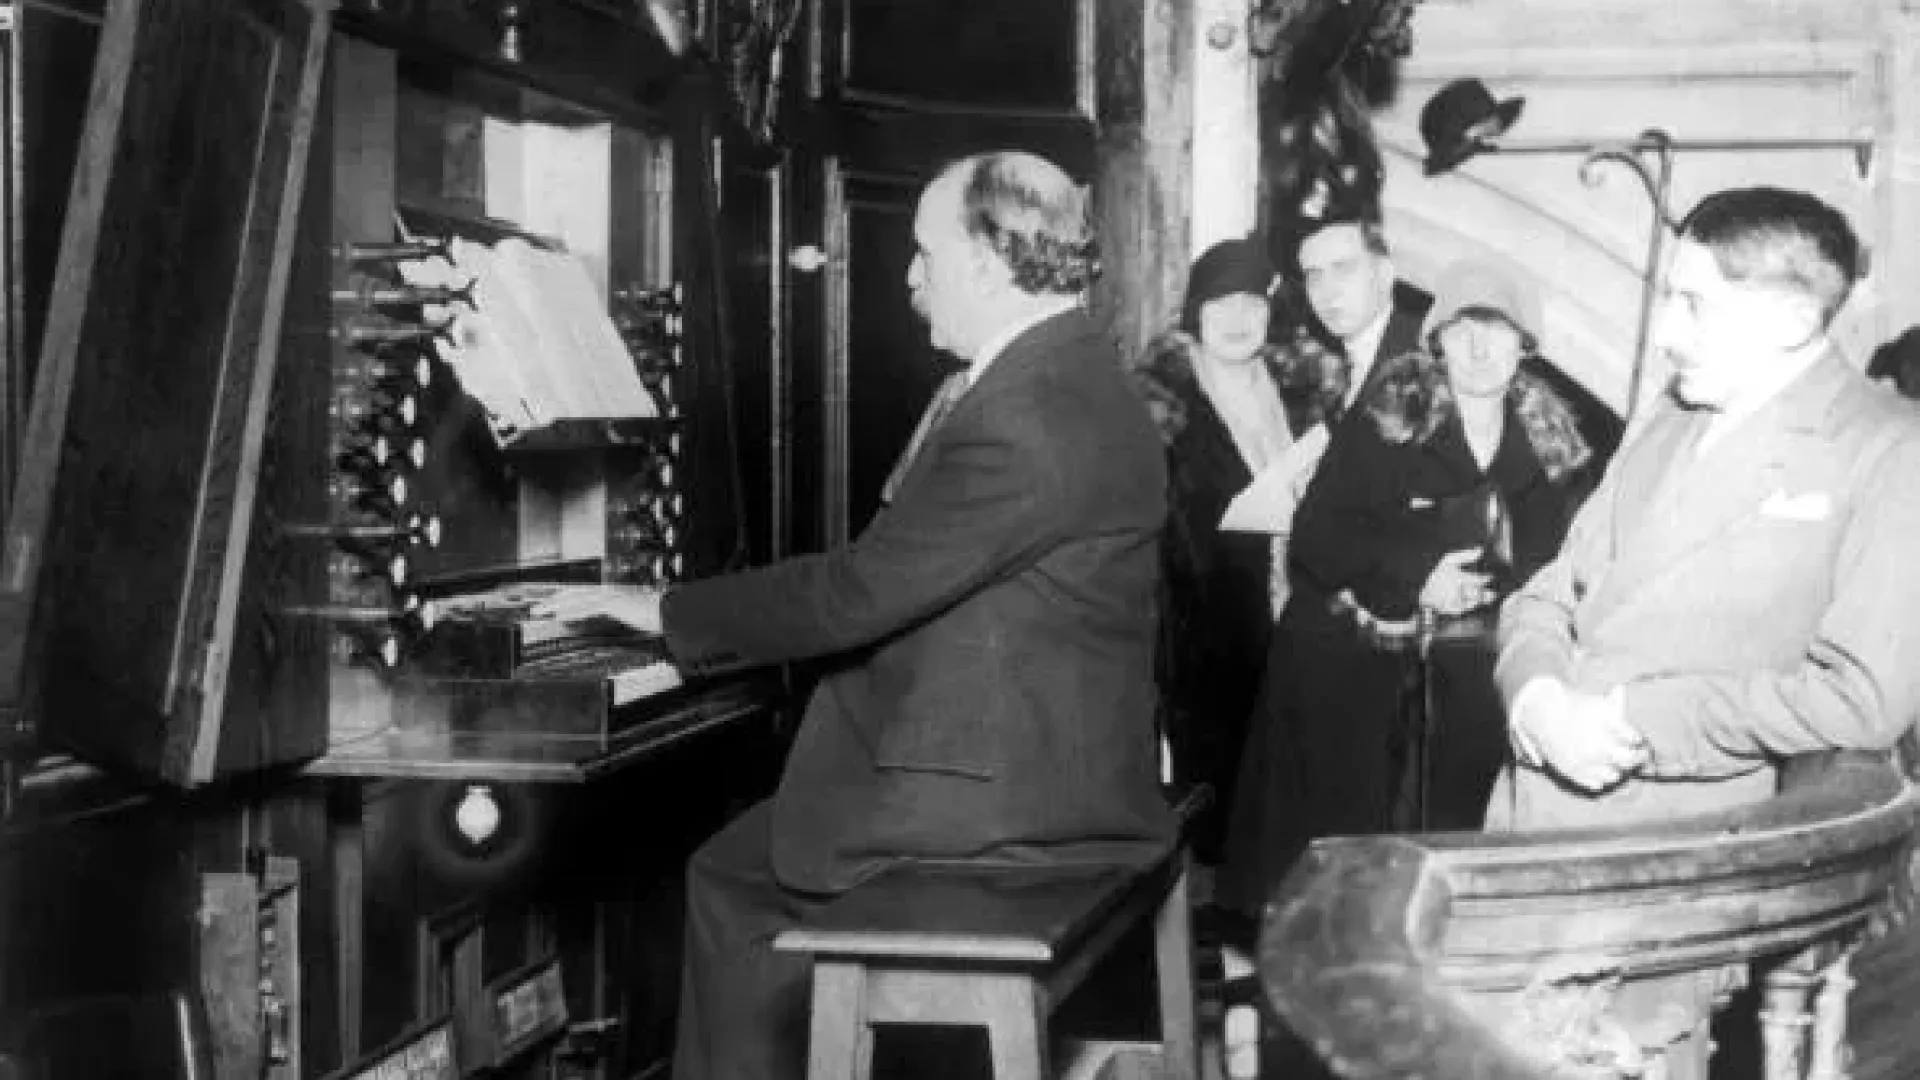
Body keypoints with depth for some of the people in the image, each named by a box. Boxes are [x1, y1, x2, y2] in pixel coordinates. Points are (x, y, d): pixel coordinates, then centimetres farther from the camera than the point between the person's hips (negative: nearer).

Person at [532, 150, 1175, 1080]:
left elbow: (857, 594, -21)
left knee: (736, 881, 4)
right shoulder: (1067, 378, 11)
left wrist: (669, 613, -9)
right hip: (1049, 768, 9)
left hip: (1002, 805, -9)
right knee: (738, 862, 16)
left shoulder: (1024, 419, -22)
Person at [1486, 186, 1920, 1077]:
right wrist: (1539, 697, -9)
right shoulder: (1667, 428, 15)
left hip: (1670, 860, -6)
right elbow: (1548, 595, 14)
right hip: (1532, 816, 6)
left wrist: (1632, 722, -16)